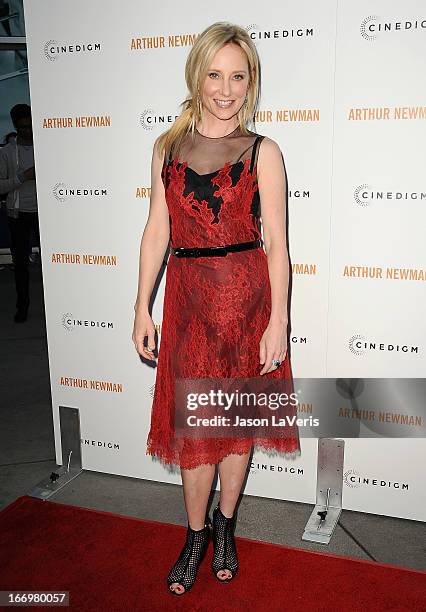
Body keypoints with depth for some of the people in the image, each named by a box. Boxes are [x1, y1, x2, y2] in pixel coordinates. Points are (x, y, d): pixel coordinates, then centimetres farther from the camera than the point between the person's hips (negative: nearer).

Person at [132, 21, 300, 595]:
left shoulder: (263, 151, 0)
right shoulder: (168, 147, 8)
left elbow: (276, 242, -3)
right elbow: (157, 231, 7)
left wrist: (278, 320, -9)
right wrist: (142, 308, 4)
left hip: (246, 295, -1)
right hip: (188, 296, 2)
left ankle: (225, 526, 34)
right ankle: (196, 535, 29)